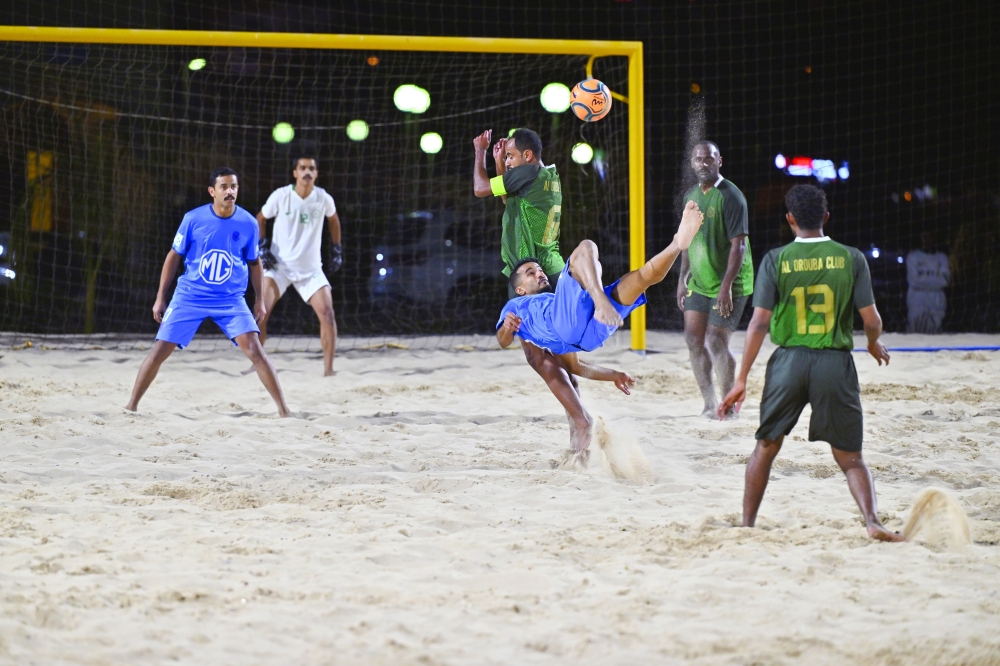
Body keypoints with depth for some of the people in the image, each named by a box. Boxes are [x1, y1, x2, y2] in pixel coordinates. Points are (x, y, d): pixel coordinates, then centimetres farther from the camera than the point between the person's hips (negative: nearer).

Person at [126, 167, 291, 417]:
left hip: (231, 300, 0)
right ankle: (131, 405, 14)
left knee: (254, 349, -16)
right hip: (189, 298, 0)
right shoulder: (193, 219, -9)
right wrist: (160, 298, 3)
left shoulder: (248, 224, -6)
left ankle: (283, 410, -11)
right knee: (160, 350, -3)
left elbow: (254, 262, 10)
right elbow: (174, 256, 2)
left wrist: (260, 299, 9)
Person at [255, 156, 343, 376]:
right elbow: (260, 219, 6)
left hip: (311, 269, 1)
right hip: (279, 265, -1)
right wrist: (262, 246, -5)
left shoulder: (324, 199, -7)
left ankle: (328, 370, -5)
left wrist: (336, 249, 13)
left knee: (327, 314, -12)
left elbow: (333, 219, 16)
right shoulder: (281, 196, -11)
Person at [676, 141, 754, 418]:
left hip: (728, 284, -7)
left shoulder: (730, 196, -15)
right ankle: (709, 403, 13)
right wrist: (683, 278, 14)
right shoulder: (691, 196, 10)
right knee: (693, 339, 3)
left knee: (717, 342, -9)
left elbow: (738, 244, -19)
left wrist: (726, 285, -24)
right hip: (698, 283, 7)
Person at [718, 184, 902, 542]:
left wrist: (741, 380, -2)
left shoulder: (776, 260, -1)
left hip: (789, 361, 0)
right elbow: (872, 320, -2)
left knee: (766, 446, 17)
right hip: (835, 364, 0)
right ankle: (873, 522, -13)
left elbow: (760, 321, -5)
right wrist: (874, 345, 22)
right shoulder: (850, 258, 0)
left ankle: (747, 525, 20)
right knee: (850, 457, 7)